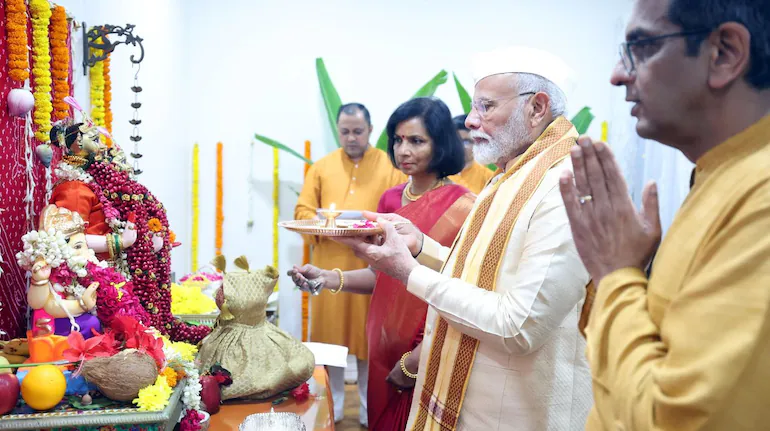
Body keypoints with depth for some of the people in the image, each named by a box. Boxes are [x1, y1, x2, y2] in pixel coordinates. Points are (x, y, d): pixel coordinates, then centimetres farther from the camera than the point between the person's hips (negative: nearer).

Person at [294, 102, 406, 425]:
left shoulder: (389, 166, 3)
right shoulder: (321, 167, 10)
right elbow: (302, 211, 6)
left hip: (372, 267, -1)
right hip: (329, 266, 2)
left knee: (370, 336, 6)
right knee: (328, 335, 7)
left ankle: (369, 408, 23)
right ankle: (332, 405, 24)